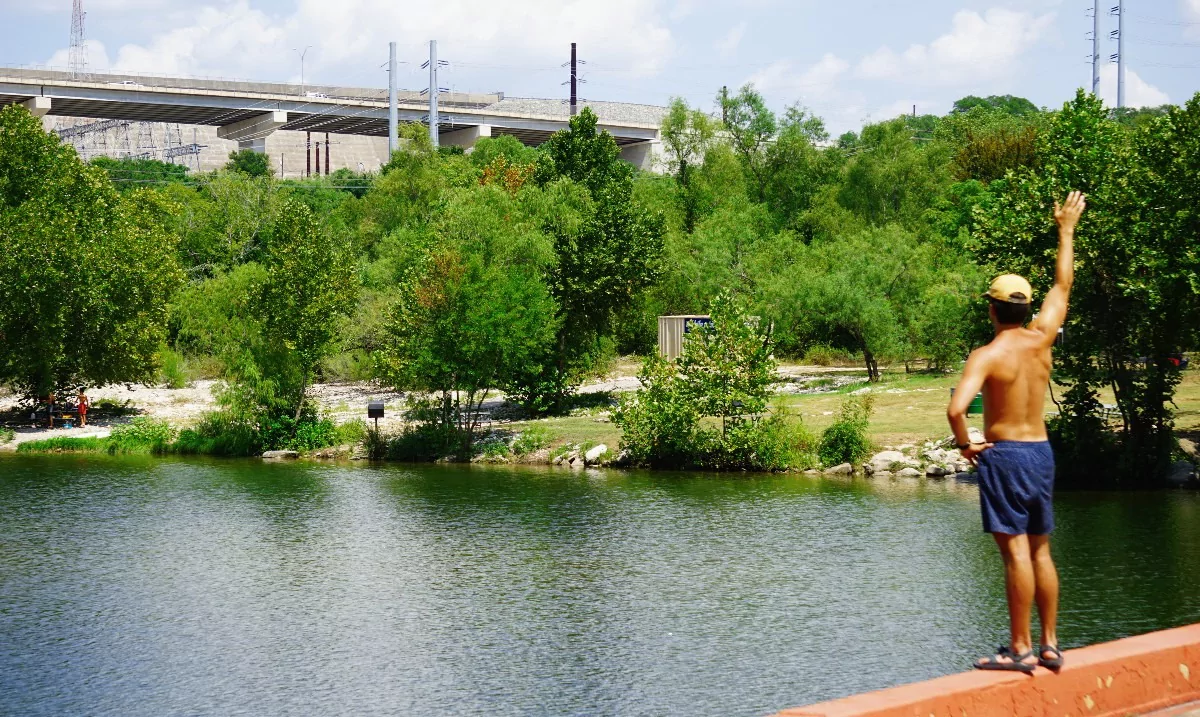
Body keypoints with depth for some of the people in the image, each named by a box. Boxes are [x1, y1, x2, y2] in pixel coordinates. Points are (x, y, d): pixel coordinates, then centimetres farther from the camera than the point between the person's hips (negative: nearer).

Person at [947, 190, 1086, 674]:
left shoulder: (987, 356, -14)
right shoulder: (1042, 340, 1)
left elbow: (956, 408, -28)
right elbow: (1063, 286, 16)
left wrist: (964, 444, -10)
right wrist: (1066, 230, 24)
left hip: (1002, 454, -6)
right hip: (1041, 452, 6)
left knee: (1015, 551, -7)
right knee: (1040, 550, 12)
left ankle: (1020, 650, -5)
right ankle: (1049, 645, 16)